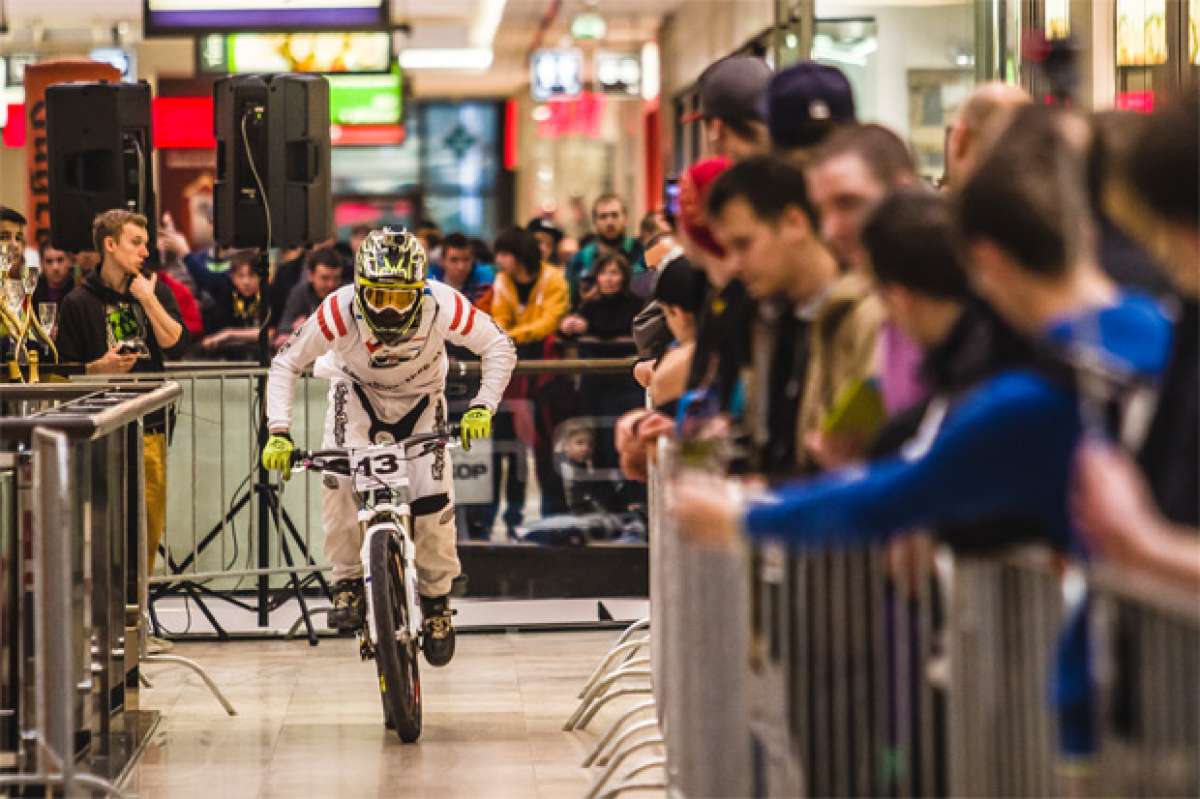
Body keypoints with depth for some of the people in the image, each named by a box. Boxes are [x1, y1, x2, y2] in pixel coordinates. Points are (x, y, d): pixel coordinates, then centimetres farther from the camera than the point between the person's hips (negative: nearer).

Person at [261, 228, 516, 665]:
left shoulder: (441, 305, -34)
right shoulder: (340, 310, -34)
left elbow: (498, 347, -18)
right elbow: (286, 363, -21)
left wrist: (482, 407, -31)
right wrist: (279, 432, -30)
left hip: (421, 398, 1)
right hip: (357, 390, 0)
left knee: (433, 500, -13)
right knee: (338, 477, -28)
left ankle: (436, 598, 12)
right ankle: (348, 579, -9)